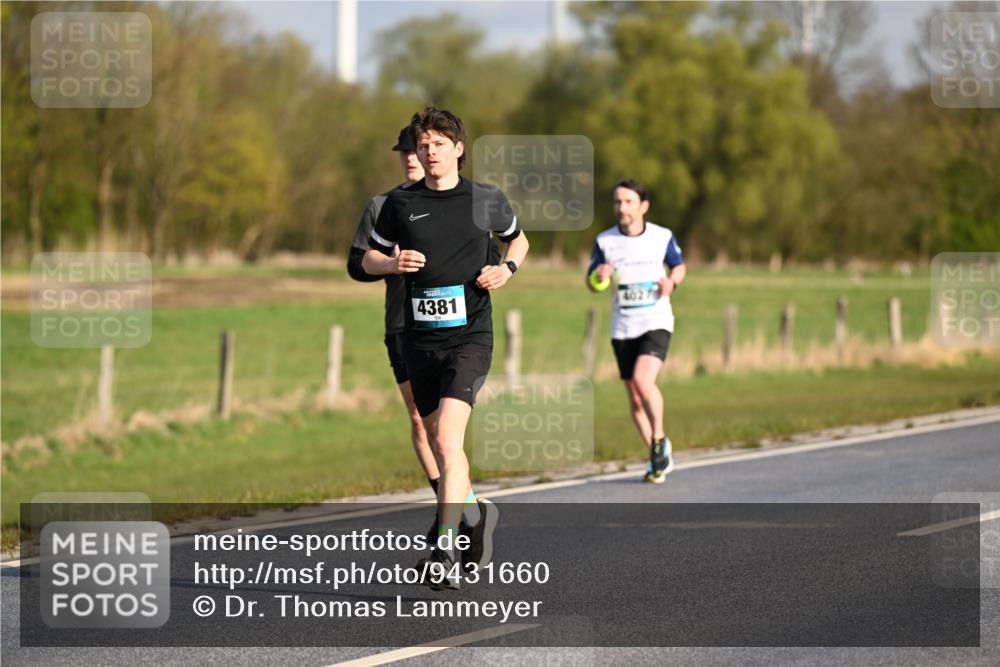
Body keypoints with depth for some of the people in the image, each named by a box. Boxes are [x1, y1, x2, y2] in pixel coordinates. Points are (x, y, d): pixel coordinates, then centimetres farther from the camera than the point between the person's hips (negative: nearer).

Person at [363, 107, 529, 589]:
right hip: (420, 339, 4)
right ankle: (476, 511, 39)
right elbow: (368, 259, 14)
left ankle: (445, 552, -22)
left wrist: (507, 268, 1)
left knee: (447, 440, -19)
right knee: (439, 445, 12)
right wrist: (392, 263, -8)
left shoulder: (486, 200, 3)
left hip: (470, 336, -4)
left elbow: (518, 239, 22)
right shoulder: (400, 203, 6)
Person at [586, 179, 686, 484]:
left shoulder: (663, 237, -2)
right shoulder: (605, 241, 0)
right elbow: (590, 284, 7)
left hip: (656, 323, -3)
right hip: (623, 329, 3)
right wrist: (599, 277, -16)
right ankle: (659, 458, 22)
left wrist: (672, 281, -7)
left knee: (643, 380, -25)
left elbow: (679, 266, 15)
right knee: (635, 399, 5)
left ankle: (660, 440, -3)